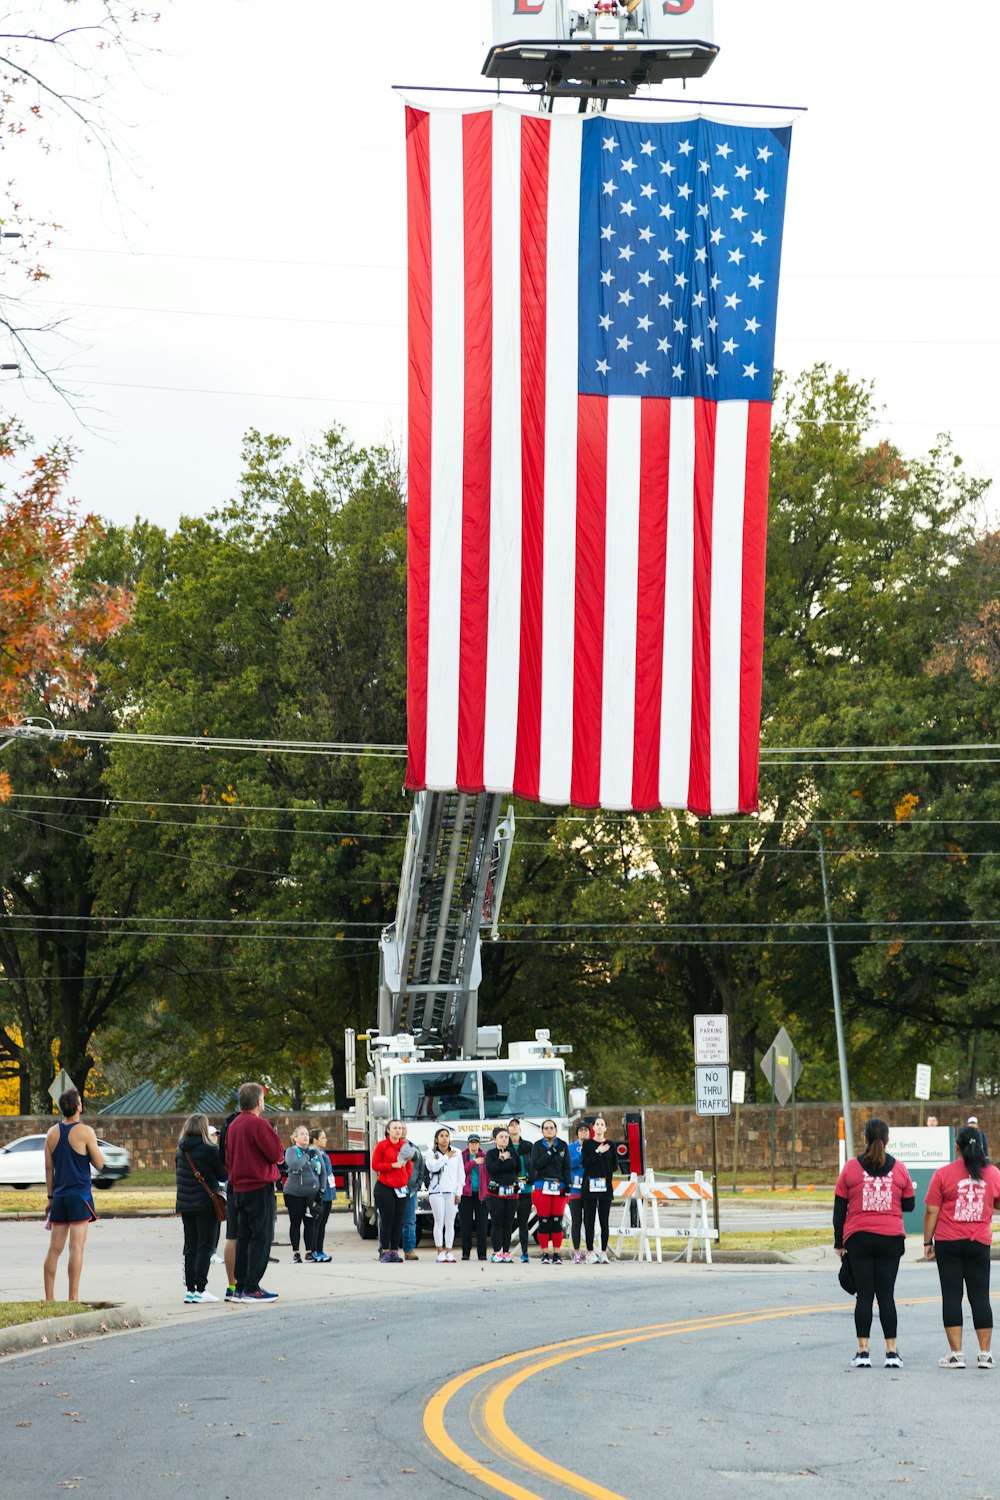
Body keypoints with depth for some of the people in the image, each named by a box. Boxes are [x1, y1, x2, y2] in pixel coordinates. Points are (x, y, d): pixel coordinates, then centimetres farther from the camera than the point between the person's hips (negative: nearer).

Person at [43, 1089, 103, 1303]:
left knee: (54, 1249, 8)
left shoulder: (52, 1133, 7)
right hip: (80, 1196, -5)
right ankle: (73, 1297, -9)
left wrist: (51, 1196, 15)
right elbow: (99, 1164, -6)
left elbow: (49, 1167, 9)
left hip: (59, 1196, 5)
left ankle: (49, 1298, 9)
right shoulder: (85, 1132, -9)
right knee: (76, 1247, -6)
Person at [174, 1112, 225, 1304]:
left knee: (190, 1247, 10)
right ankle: (200, 1289, -7)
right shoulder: (209, 1149, -11)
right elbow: (222, 1174, -7)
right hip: (206, 1203, -6)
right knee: (205, 1246, -2)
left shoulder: (181, 1150, 7)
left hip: (185, 1204, 6)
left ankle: (190, 1289, 9)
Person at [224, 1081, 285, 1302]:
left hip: (239, 1189, 9)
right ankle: (251, 1289, -8)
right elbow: (277, 1153, -15)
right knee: (261, 1237, -5)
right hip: (260, 1187, -9)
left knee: (243, 1237, 13)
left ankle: (240, 1287, 14)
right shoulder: (258, 1124, -15)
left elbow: (228, 1158, 17)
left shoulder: (233, 1126, 12)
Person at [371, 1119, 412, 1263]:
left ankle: (395, 1251, 8)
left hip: (401, 1188, 4)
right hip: (385, 1188, -4)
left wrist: (405, 1180, 6)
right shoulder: (382, 1146, -3)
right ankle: (384, 1251, 1)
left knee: (398, 1221, 3)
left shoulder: (405, 1146, 11)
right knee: (387, 1220, -4)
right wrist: (393, 1165, -15)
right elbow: (375, 1165, -6)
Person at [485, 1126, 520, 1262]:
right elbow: (490, 1169, -14)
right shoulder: (491, 1154, 2)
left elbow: (519, 1169, 13)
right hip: (495, 1193, -3)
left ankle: (506, 1252, 8)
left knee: (508, 1224, 4)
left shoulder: (513, 1154, 11)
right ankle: (497, 1252, -3)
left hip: (511, 1192, 3)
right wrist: (502, 1159, -9)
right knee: (497, 1223, -4)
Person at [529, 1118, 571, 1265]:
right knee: (544, 1221, -1)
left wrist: (567, 1185, -2)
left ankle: (556, 1254, 2)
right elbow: (535, 1165, -7)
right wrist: (550, 1152, -12)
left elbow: (567, 1167, 6)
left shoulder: (563, 1146, 8)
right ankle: (545, 1254, 4)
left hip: (559, 1187, 1)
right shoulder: (538, 1146, 5)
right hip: (542, 1186, -1)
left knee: (557, 1221, -2)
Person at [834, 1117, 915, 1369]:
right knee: (886, 1295, 4)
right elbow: (909, 1205, 8)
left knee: (864, 1295, 1)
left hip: (858, 1238, -1)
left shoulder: (851, 1167, -2)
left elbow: (839, 1208, 1)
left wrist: (839, 1242, 8)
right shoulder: (898, 1168, 1)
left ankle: (863, 1352, -2)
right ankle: (892, 1352, 2)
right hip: (891, 1239, 1)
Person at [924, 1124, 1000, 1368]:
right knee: (980, 1296, 7)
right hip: (980, 1243, 2)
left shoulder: (943, 1174, -6)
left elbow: (931, 1211, -6)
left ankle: (956, 1354, -2)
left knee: (951, 1296, 2)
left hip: (948, 1243, -2)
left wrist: (927, 1242, 2)